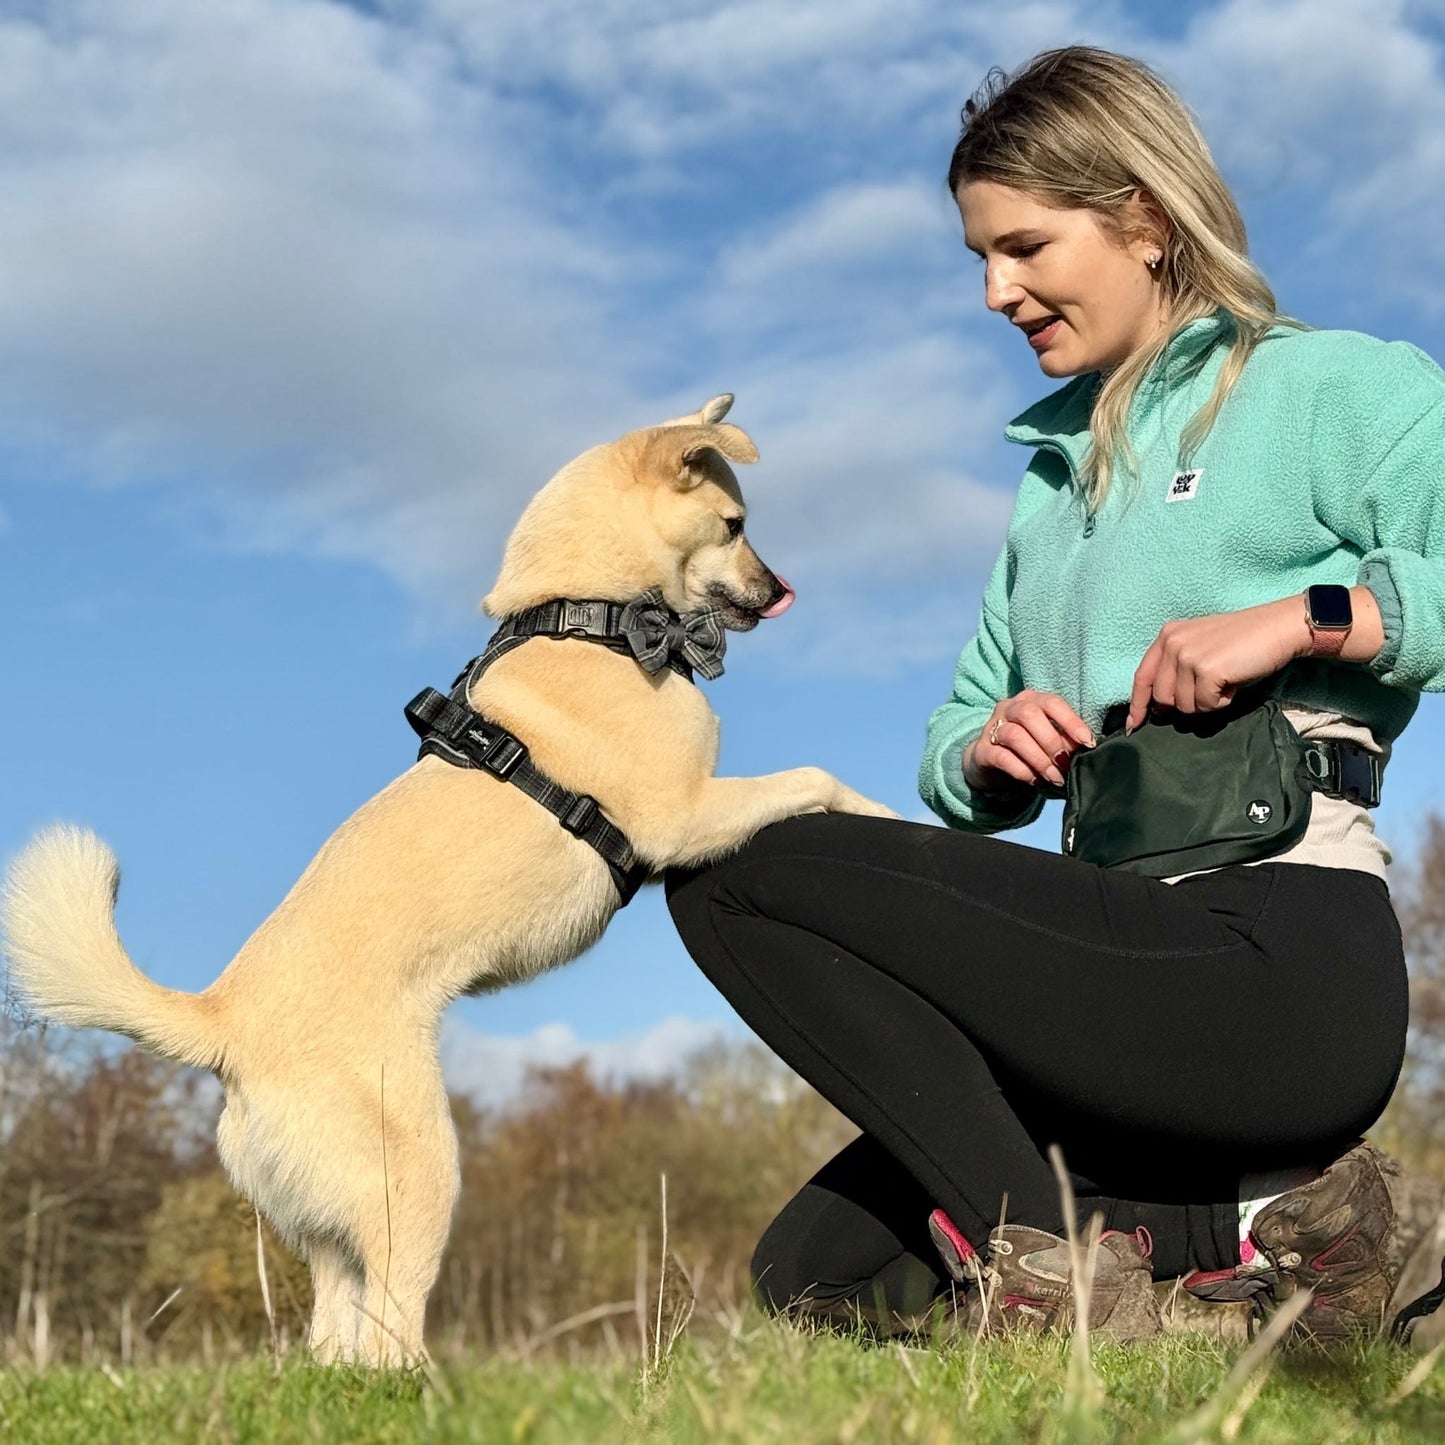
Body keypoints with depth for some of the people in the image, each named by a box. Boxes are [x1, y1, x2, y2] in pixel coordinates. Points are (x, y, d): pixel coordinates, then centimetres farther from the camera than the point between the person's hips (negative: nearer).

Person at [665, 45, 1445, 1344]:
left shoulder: (1330, 387, 1)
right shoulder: (1058, 470, 23)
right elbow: (956, 771, 24)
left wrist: (1308, 617, -20)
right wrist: (986, 753, 2)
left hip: (1281, 964, -9)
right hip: (1149, 971, 9)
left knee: (733, 862, -16)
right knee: (816, 1274, 5)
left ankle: (1028, 1244, -14)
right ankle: (1246, 1227, 1)